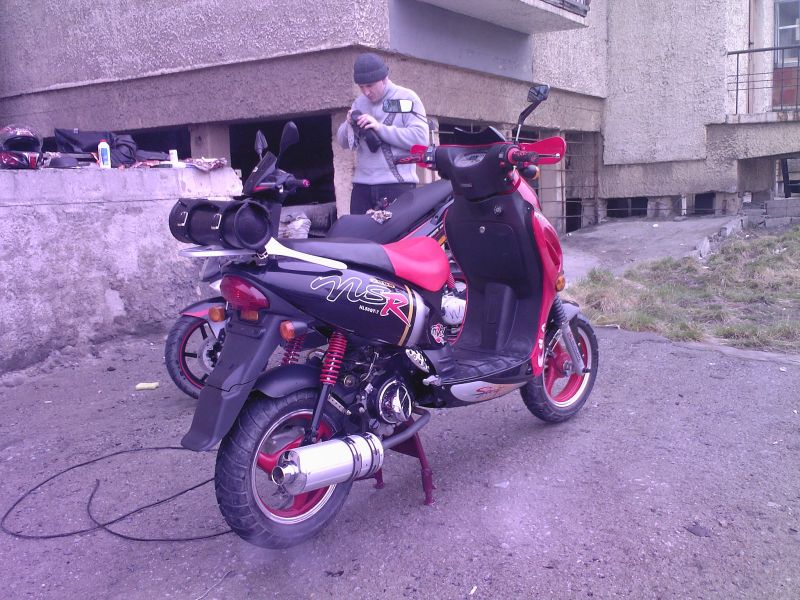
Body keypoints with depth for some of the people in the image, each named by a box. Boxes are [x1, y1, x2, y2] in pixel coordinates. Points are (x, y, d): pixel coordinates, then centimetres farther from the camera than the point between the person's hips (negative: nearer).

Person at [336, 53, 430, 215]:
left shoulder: (407, 98, 1)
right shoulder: (359, 103, 18)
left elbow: (420, 138, -12)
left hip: (397, 184, -5)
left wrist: (380, 128, -16)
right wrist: (349, 124, -3)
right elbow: (342, 141, 20)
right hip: (362, 185, 5)